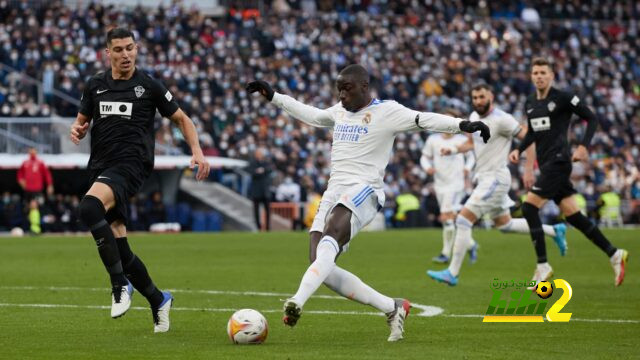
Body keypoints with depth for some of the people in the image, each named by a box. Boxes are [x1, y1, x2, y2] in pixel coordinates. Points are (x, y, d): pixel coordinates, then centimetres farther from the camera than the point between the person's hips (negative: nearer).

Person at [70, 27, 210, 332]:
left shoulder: (149, 86, 3)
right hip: (101, 169, 5)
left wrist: (197, 151, -2)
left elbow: (181, 119, 12)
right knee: (118, 247, 3)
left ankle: (120, 284, -26)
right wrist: (77, 130, -1)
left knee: (88, 208, -34)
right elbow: (83, 120, 24)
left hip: (130, 166, -5)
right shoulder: (95, 85, 12)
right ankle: (158, 300, 25)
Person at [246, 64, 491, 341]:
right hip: (333, 191, 8)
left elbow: (424, 120, -10)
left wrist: (462, 125, -25)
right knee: (321, 268, -9)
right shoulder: (339, 112, 22)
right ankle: (392, 308, -1)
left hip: (363, 191, -8)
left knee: (329, 239, -35)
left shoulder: (386, 111, 0)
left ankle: (296, 303, -54)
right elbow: (311, 115, 40)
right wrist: (273, 97, 44)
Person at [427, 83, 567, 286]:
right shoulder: (474, 117, 9)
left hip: (495, 178, -10)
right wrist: (453, 150, 4)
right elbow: (472, 143, 23)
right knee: (504, 225, 20)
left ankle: (452, 273, -12)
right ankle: (554, 231, 33)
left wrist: (529, 170, -19)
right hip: (483, 178, 10)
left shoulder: (501, 120, -17)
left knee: (463, 219, -15)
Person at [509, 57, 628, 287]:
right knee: (572, 215, 8)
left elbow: (591, 119, -5)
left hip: (558, 162, -8)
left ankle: (543, 266, -10)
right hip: (546, 164, 8)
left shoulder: (563, 98, -8)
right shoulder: (530, 103, 13)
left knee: (529, 207, -15)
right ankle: (614, 254, 17)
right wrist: (518, 150, 11)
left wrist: (583, 146, -16)